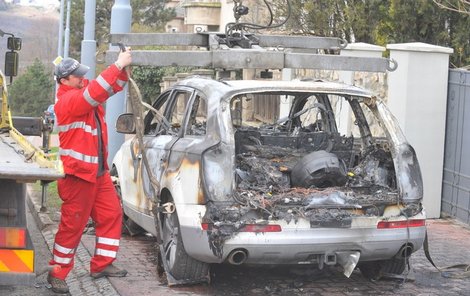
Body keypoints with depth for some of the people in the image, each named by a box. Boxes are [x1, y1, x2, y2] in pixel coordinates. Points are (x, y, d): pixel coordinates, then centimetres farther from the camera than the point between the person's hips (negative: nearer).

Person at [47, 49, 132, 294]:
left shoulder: (83, 90, 10)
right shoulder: (68, 100, -18)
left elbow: (112, 87, 15)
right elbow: (96, 92, -31)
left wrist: (123, 68, -5)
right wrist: (118, 65, -29)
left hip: (98, 172, 9)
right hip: (77, 174, -9)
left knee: (111, 214, 11)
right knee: (73, 224, -4)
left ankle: (102, 264, 20)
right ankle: (57, 273, 5)